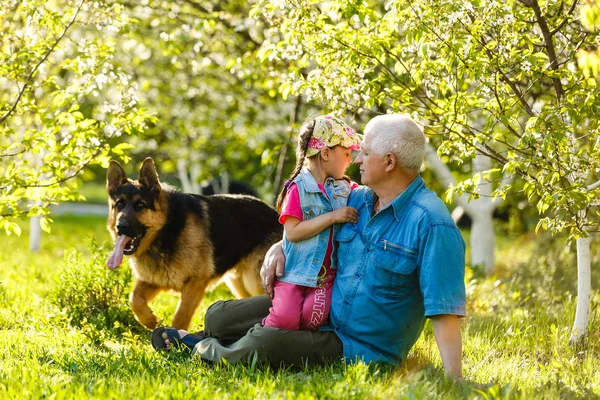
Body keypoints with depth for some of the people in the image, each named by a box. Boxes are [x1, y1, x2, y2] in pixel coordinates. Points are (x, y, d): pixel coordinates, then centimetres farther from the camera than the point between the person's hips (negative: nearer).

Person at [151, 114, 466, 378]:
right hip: (321, 312, 8)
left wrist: (453, 380, -33)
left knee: (266, 343, -29)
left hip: (362, 350, -8)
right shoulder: (356, 200, 3)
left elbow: (444, 310, -26)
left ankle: (203, 349, 5)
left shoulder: (431, 224, -22)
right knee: (217, 317, 3)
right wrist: (278, 249, -1)